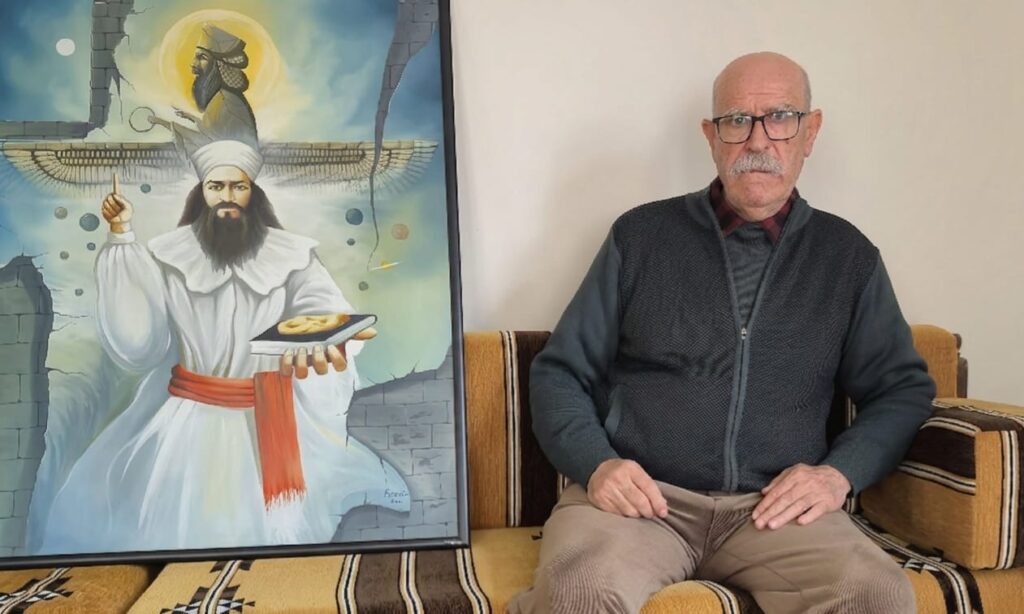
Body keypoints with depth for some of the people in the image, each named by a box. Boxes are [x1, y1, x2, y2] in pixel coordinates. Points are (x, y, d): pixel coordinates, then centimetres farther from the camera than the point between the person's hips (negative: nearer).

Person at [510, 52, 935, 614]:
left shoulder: (848, 256, 13)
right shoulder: (641, 235, 8)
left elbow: (903, 389, 17)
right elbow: (560, 373, 9)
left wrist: (839, 472, -2)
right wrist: (596, 463, -9)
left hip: (776, 506, 2)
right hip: (640, 497, -1)